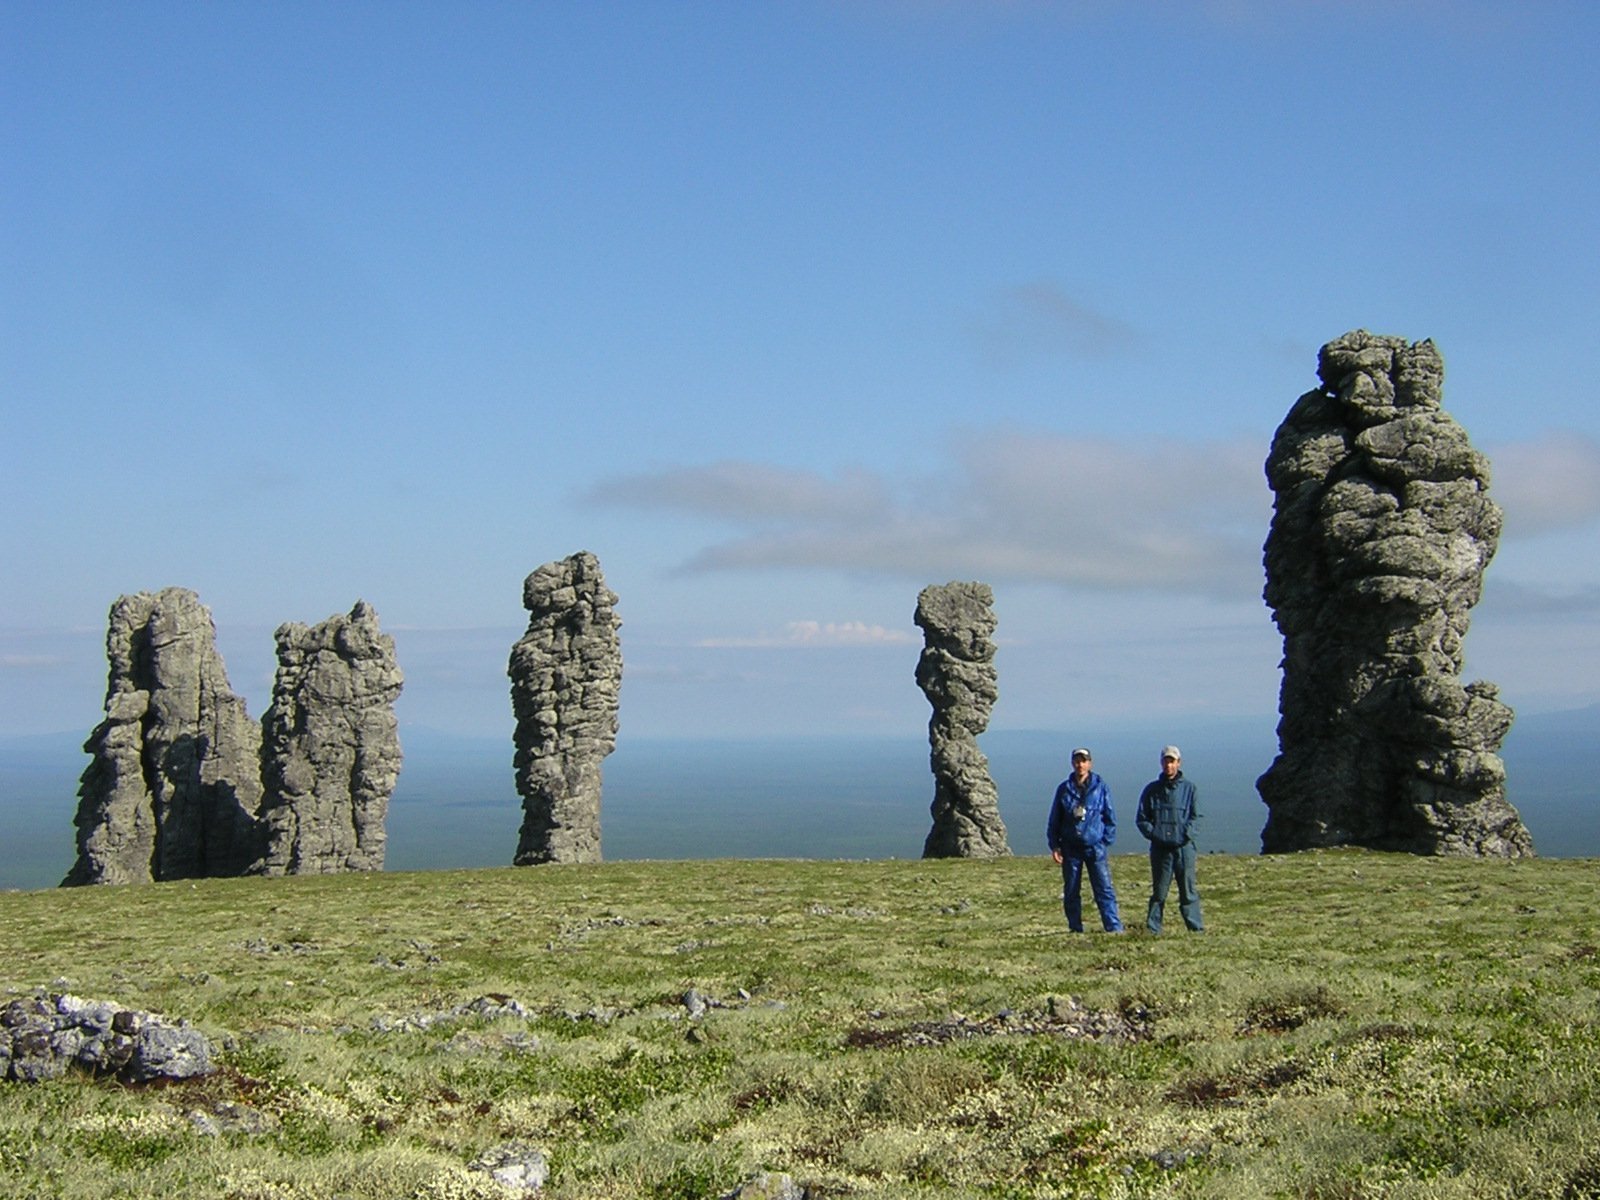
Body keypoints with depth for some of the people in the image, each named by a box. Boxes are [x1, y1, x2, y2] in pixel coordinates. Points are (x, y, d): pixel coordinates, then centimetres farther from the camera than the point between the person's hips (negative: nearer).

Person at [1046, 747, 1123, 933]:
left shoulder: (1100, 788, 2)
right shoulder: (1064, 789, 6)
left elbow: (1110, 818, 7)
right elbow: (1054, 820, 11)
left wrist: (1106, 841, -2)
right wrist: (1054, 845, 3)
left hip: (1095, 847, -2)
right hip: (1071, 849, 2)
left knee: (1104, 889, -7)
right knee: (1071, 892, 6)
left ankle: (1114, 927, -7)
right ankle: (1076, 929, 14)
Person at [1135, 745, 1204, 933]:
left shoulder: (1188, 788, 8)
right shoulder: (1152, 789, 9)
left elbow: (1195, 817, 5)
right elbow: (1142, 819, 10)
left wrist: (1186, 834, -9)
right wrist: (1153, 833, -6)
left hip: (1184, 847, -1)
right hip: (1160, 847, 1)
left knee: (1188, 889, -2)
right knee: (1159, 891, 3)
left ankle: (1196, 927, 1)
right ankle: (1153, 928, 6)